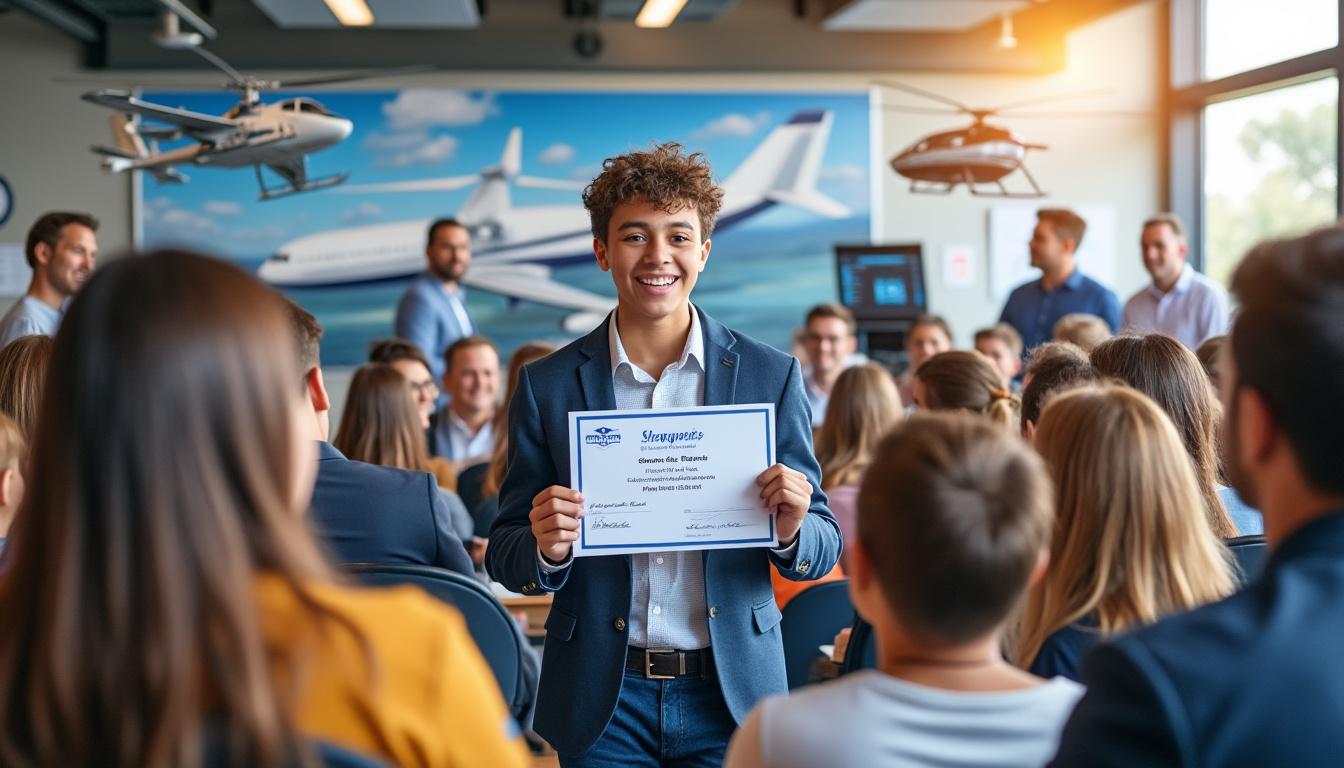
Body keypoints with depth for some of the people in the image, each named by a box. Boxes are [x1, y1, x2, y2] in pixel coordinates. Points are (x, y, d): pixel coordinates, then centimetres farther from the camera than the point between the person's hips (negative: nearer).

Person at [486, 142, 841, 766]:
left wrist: (792, 531, -20)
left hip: (731, 695, 0)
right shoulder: (548, 385, -1)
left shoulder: (771, 375, -1)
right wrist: (544, 548, -19)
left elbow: (824, 551, 2)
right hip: (602, 703, 0)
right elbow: (505, 557, 3)